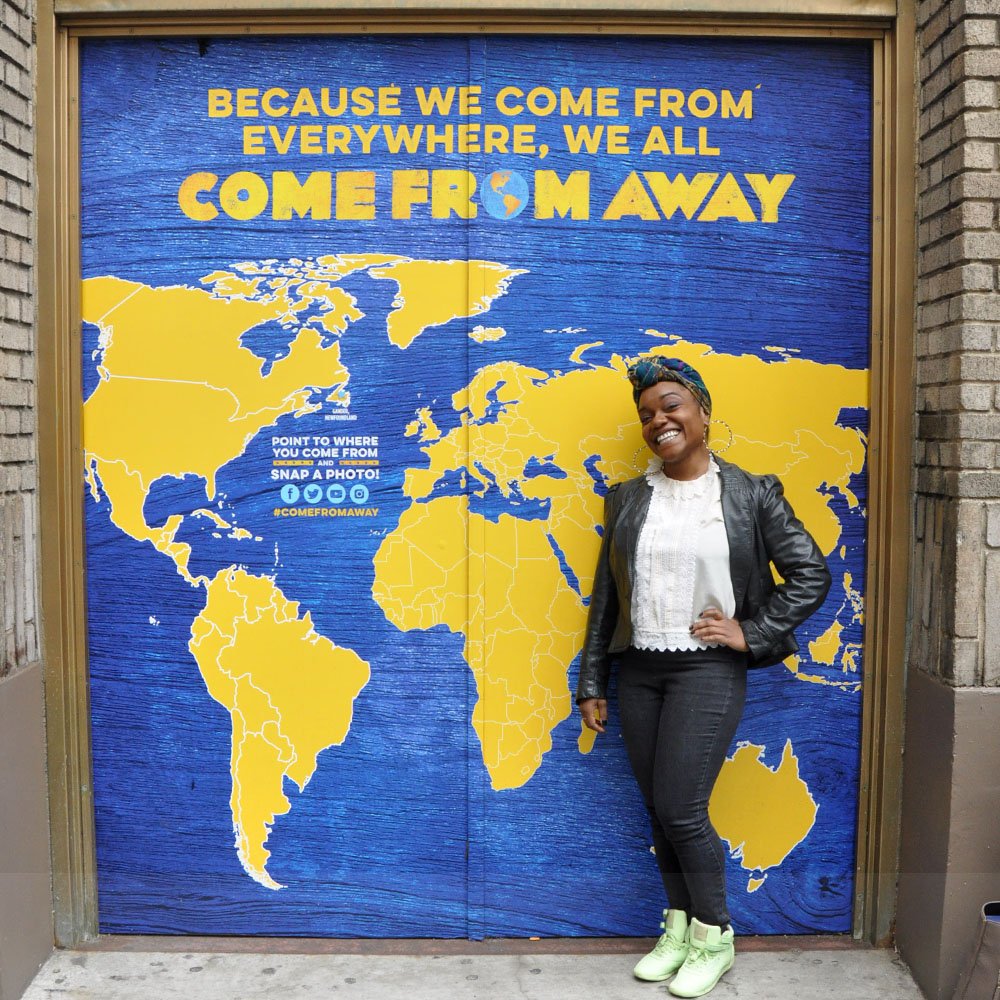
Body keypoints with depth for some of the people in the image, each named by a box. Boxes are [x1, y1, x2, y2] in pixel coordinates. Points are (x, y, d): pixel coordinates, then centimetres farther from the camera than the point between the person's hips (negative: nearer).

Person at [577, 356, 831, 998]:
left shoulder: (751, 494, -4)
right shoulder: (628, 499, 6)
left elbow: (812, 574, -1)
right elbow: (605, 596, 9)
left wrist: (752, 632, -8)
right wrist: (592, 684, 8)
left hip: (708, 671, -4)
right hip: (638, 672, 4)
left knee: (681, 810, -5)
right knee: (659, 811, 10)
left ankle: (715, 937, 17)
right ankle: (678, 928, 29)